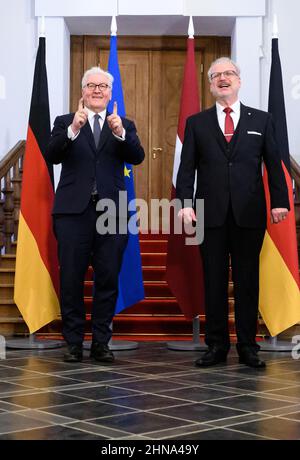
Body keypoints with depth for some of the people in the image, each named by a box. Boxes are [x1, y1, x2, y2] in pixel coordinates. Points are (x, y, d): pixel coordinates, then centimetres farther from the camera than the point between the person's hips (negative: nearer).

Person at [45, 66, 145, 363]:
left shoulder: (124, 125, 12)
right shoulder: (65, 122, 9)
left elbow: (137, 157, -4)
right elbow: (52, 156, -7)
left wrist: (120, 133, -21)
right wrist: (73, 130, -22)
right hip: (74, 211, -1)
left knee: (108, 280, 4)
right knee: (71, 280, 2)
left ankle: (101, 343, 13)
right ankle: (73, 343, 12)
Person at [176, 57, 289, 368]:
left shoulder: (261, 120, 10)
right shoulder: (196, 123, 10)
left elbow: (273, 164, 6)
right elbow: (187, 167, 4)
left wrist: (279, 201, -5)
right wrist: (185, 203, -10)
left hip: (249, 214, 0)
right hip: (211, 214, 0)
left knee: (247, 282, 4)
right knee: (214, 282, 5)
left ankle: (247, 347, 13)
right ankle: (216, 346, 13)